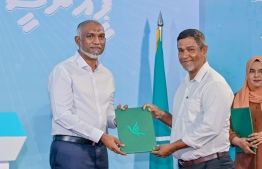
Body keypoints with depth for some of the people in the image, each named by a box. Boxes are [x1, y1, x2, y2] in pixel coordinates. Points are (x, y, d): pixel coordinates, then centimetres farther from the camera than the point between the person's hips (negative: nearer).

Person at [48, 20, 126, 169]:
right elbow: (62, 115, -15)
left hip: (100, 150, 6)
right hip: (71, 150, -6)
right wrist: (101, 135, -19)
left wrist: (116, 119, -8)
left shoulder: (107, 75, 14)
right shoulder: (64, 71, -7)